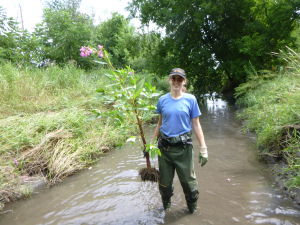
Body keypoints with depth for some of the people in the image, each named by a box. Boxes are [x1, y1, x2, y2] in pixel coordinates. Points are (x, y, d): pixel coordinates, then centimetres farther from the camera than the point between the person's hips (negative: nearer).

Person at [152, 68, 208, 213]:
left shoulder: (190, 99, -3)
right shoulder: (162, 100, 1)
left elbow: (196, 125, -1)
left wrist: (203, 148, -3)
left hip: (183, 147, -1)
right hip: (164, 147, 2)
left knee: (188, 180, 9)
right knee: (165, 181, 15)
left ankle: (192, 207, 39)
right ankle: (166, 207, 43)